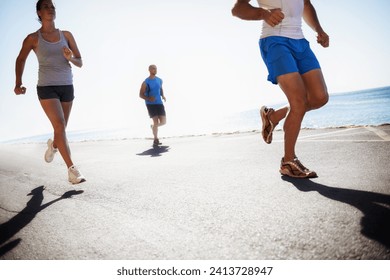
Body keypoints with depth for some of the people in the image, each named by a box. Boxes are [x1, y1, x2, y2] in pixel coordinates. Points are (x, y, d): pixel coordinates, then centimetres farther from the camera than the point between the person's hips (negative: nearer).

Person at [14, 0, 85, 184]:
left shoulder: (66, 35, 5)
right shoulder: (33, 38, -1)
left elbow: (80, 63, 6)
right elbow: (20, 60, 14)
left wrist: (70, 58, -15)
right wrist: (18, 83, 7)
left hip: (67, 86, 3)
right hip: (47, 88, -3)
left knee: (61, 127, 14)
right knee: (60, 126, -19)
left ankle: (53, 145, 49)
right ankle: (71, 169, -20)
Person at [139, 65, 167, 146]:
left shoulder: (159, 80, 9)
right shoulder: (146, 82, -6)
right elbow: (141, 95, -4)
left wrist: (163, 95, 7)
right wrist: (148, 99, -21)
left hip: (159, 103, 5)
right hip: (150, 104, -5)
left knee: (163, 121, -1)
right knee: (156, 121, -10)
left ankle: (153, 127, 32)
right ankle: (155, 140, 7)